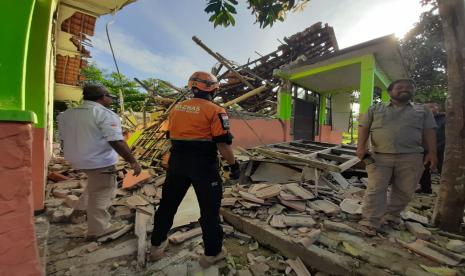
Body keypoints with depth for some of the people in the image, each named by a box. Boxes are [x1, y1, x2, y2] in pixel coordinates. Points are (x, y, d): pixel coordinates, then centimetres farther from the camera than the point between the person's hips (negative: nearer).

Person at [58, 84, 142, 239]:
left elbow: (63, 139, 18)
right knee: (101, 193, 5)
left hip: (77, 159, 9)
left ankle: (81, 207, 36)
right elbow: (116, 141, -25)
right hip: (100, 161, -8)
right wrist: (132, 161, -20)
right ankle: (98, 229, 15)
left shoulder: (66, 114, 9)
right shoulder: (105, 114, -18)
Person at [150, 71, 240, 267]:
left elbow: (170, 136, 17)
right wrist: (234, 165, -4)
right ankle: (212, 253, 25)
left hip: (177, 162, 6)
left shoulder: (176, 108, 10)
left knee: (168, 203, 21)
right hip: (204, 164, -6)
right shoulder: (215, 111, -11)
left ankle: (157, 245, 39)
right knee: (209, 208, 10)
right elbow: (223, 143, -15)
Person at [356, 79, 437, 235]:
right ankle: (369, 221, -1)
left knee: (404, 191, 9)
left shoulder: (423, 110, 17)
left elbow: (429, 132, 10)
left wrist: (432, 152, -1)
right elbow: (364, 128, 4)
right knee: (375, 189, -5)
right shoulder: (376, 109, 11)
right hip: (379, 156, -2)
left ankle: (392, 216, 27)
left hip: (411, 158, 3)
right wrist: (361, 146, -9)